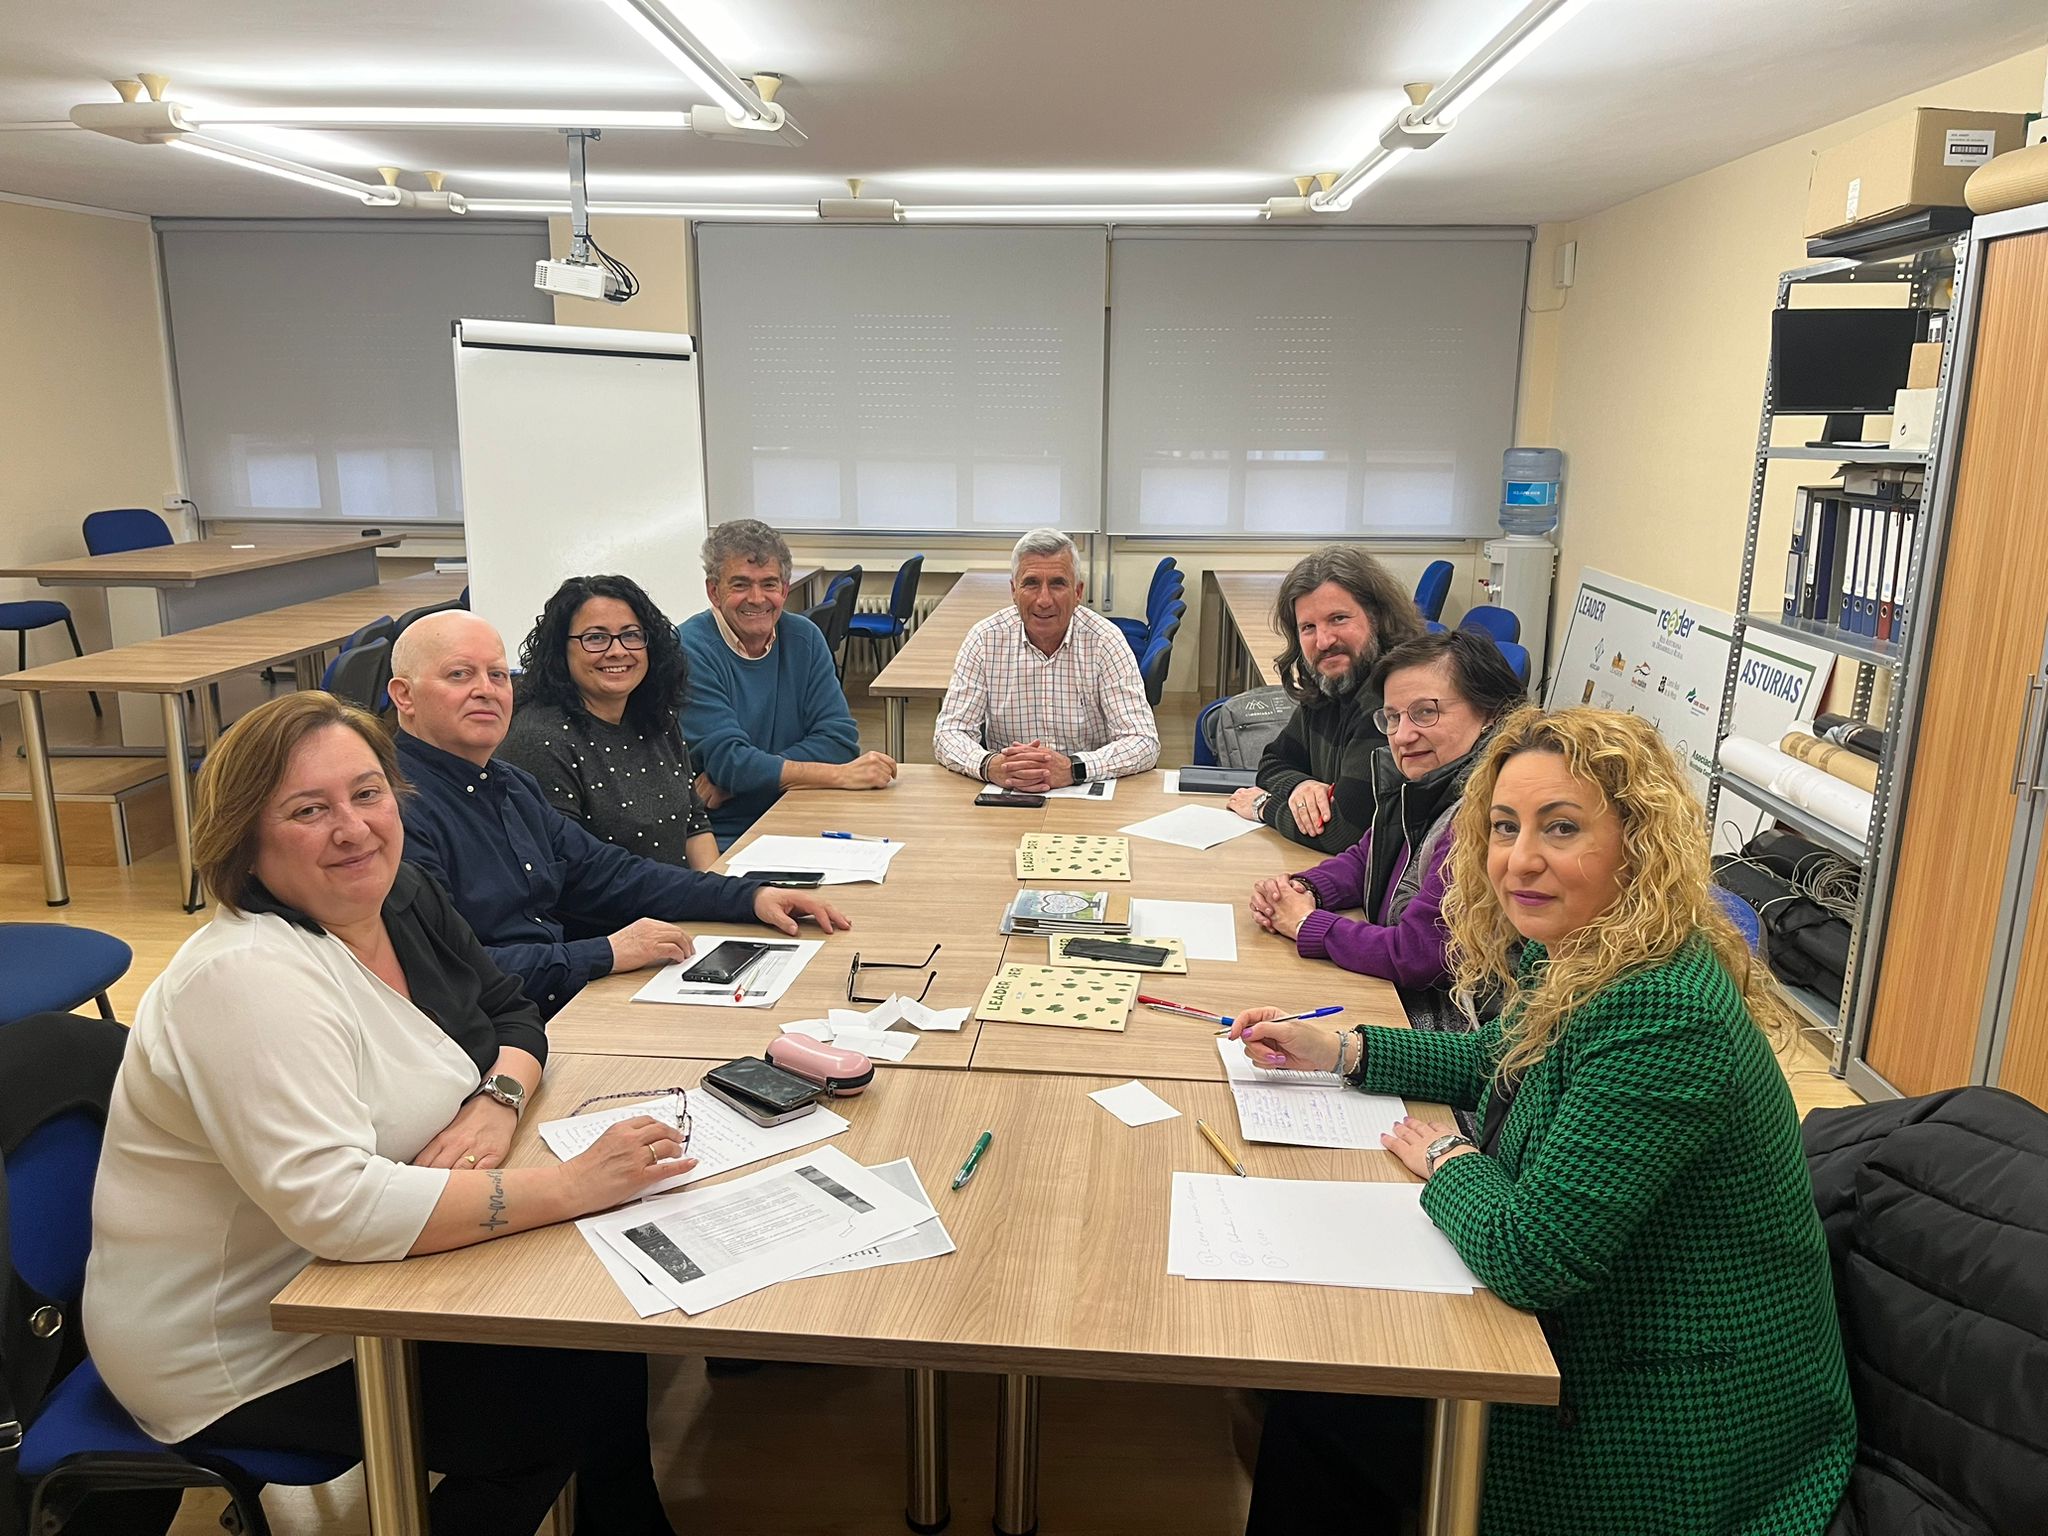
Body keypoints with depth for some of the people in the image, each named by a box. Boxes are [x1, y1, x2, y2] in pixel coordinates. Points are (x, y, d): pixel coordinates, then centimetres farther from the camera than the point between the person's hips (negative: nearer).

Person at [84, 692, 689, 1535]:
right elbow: (337, 1206, -34)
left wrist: (496, 1103, -14)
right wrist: (572, 1185, -33)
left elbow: (510, 1013, 8)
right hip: (242, 1357, -7)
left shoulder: (403, 898, -2)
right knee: (574, 1400, -14)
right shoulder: (249, 979, -28)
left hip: (356, 1275, 7)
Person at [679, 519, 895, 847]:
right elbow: (726, 761, -16)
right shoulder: (689, 651, -8)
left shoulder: (804, 638, 8)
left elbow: (839, 740, 0)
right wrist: (841, 775, -21)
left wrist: (739, 774, -13)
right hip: (717, 840, -4)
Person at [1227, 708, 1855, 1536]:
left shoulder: (1664, 1015, -33)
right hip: (1591, 1340, 8)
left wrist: (1446, 1159, -12)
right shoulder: (1574, 957, -3)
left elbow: (1528, 1256, -32)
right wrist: (1337, 1049, 9)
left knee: (1325, 1406, -1)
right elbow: (1507, 1062, 18)